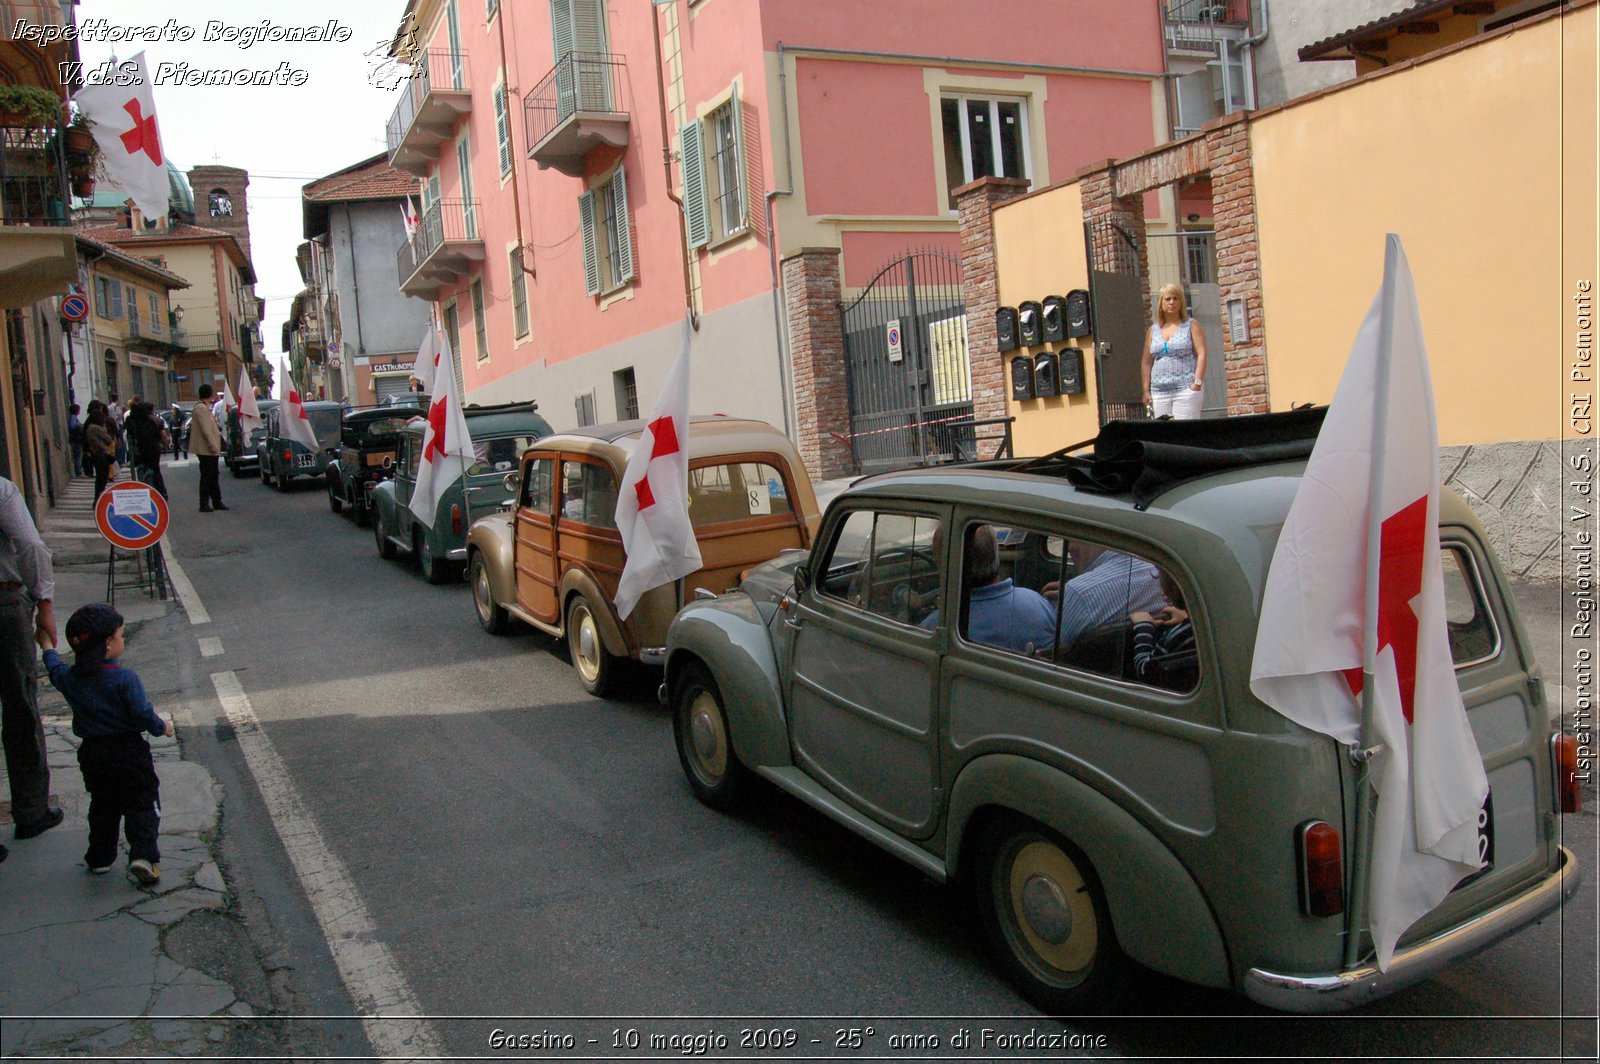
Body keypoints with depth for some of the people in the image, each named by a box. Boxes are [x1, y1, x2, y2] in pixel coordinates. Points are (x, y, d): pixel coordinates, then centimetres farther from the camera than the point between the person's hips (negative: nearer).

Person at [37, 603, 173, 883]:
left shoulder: (69, 678, 0)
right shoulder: (125, 679, -18)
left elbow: (56, 668, 24)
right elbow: (143, 715, -19)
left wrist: (48, 648, 44)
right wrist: (162, 727, 0)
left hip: (92, 754, 6)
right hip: (129, 751, -5)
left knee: (102, 806, 22)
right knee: (141, 805, 2)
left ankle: (99, 858, 27)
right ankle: (143, 855, -11)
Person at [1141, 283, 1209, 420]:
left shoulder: (1191, 325, 5)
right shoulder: (1153, 330, 15)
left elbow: (1201, 355, -2)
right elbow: (1146, 362, 16)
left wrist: (1197, 383, -12)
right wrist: (1146, 391, 8)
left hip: (1186, 389, -3)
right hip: (1159, 392, 4)